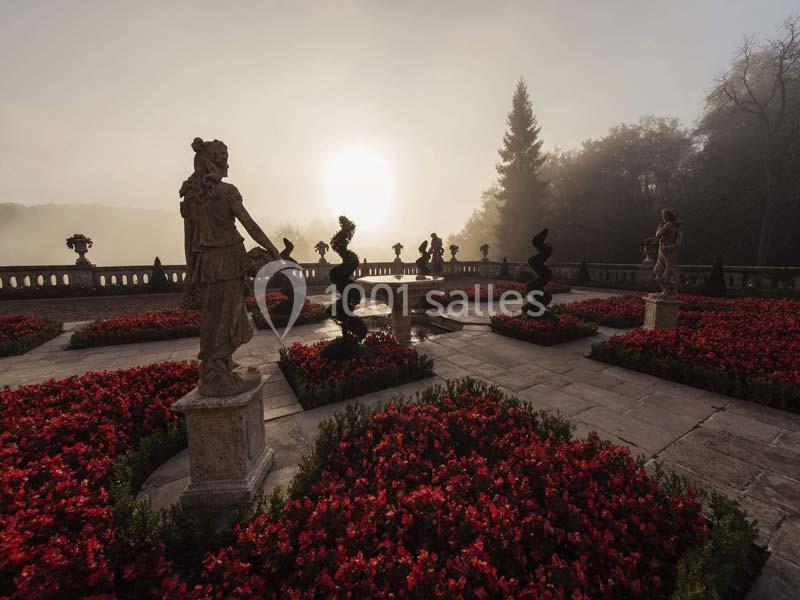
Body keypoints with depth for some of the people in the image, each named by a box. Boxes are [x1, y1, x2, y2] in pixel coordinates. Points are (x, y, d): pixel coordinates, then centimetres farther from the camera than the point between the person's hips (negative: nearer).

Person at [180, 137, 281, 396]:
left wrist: (192, 269, 17)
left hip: (204, 263, 7)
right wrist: (273, 250, -8)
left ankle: (212, 374, 28)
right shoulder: (226, 190, -9)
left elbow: (189, 236, 11)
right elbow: (249, 224, -15)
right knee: (226, 317, 1)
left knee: (213, 318, 16)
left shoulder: (189, 194, 10)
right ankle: (220, 379, 9)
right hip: (228, 260, -7)